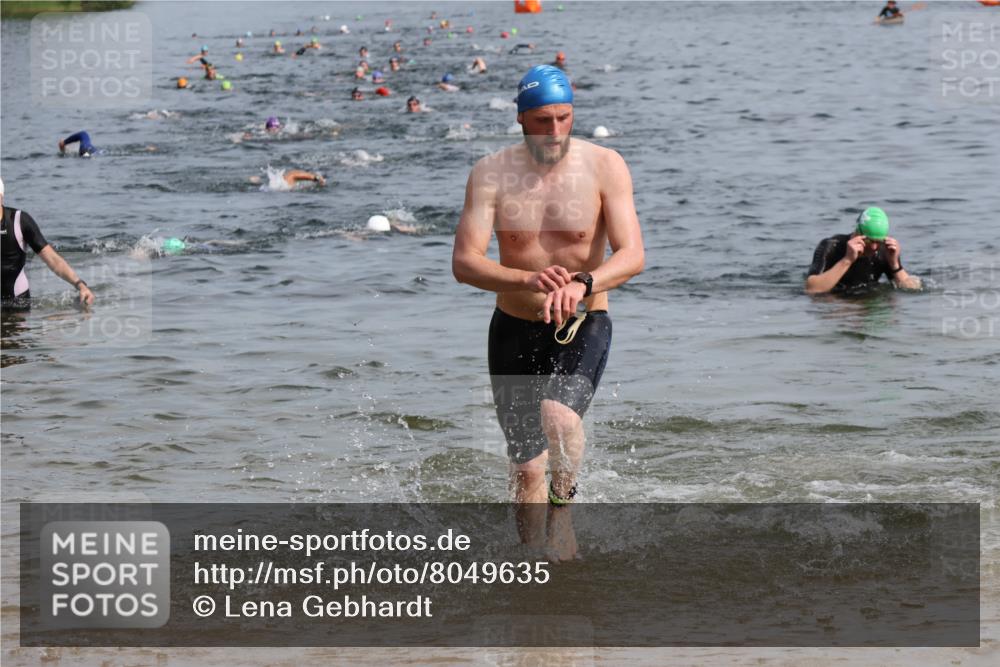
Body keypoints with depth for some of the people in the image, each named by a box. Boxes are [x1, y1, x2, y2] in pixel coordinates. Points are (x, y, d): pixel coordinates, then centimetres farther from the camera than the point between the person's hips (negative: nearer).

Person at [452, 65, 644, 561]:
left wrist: (582, 284, -39)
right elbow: (464, 263, -16)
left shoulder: (604, 166, -10)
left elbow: (631, 255, -18)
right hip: (515, 329, 2)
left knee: (558, 415, -32)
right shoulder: (491, 173, -8)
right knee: (526, 468, 7)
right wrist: (530, 281, -34)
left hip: (583, 328, -2)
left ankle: (562, 507, -5)